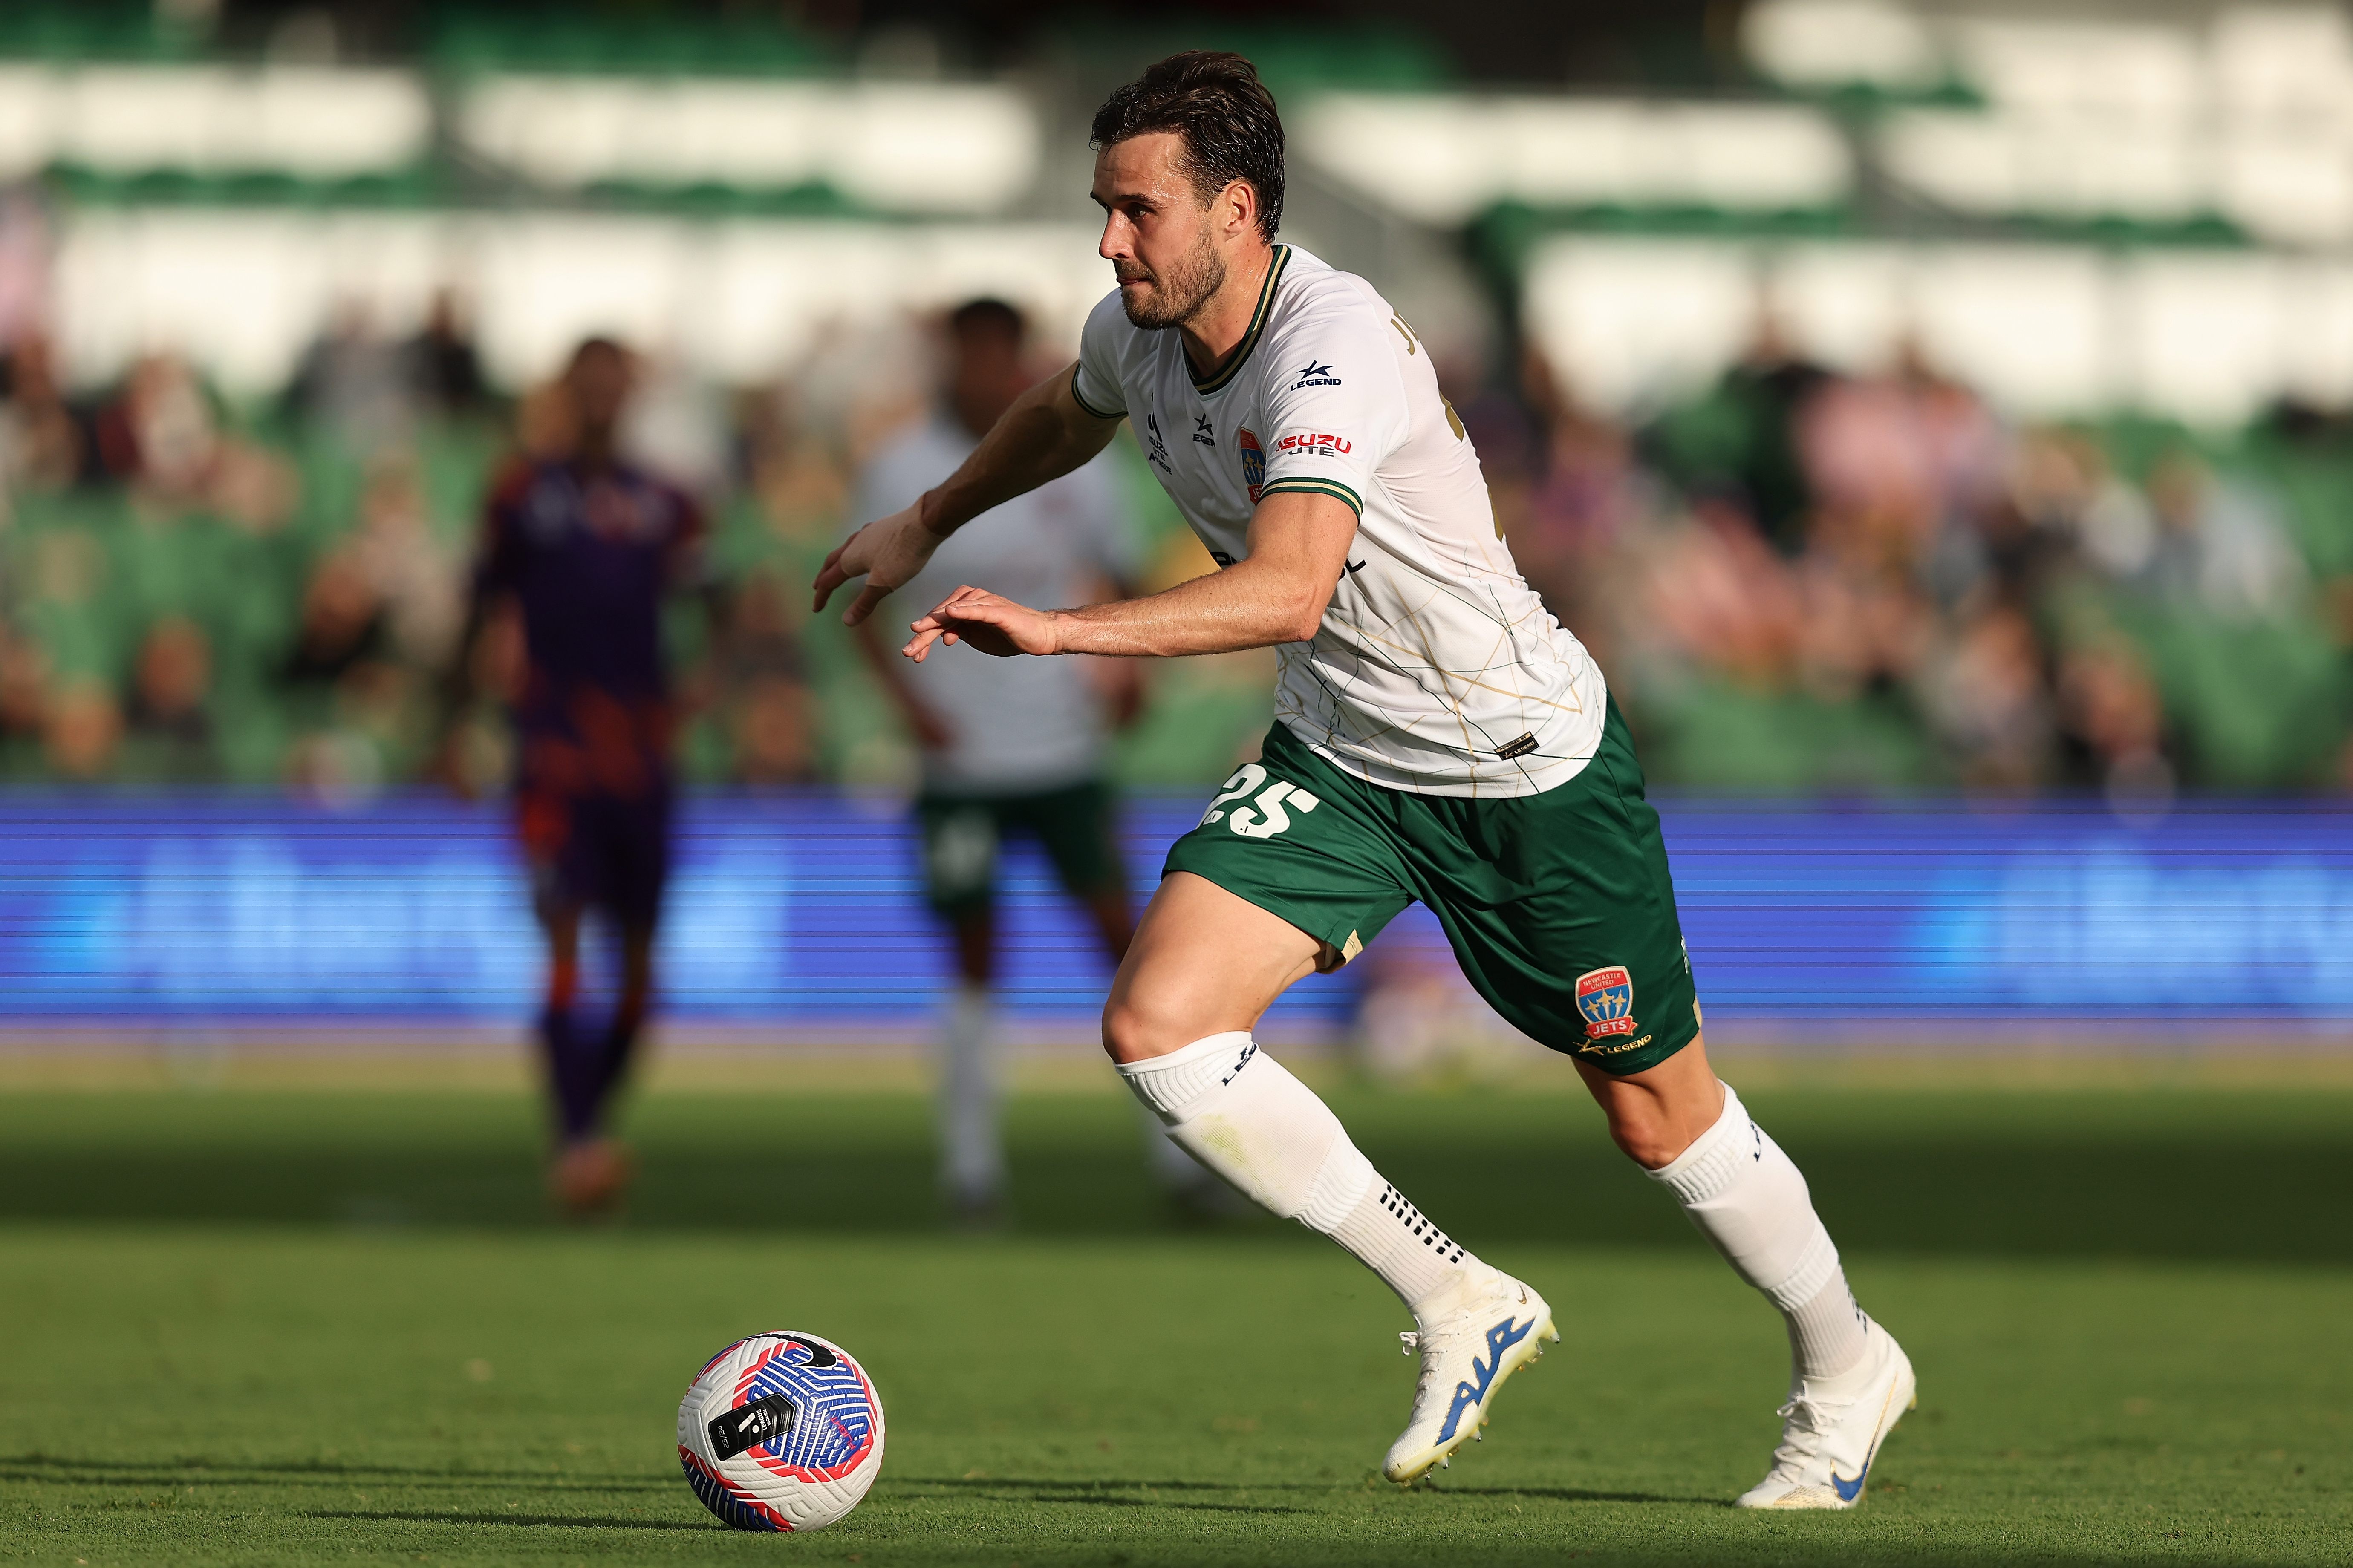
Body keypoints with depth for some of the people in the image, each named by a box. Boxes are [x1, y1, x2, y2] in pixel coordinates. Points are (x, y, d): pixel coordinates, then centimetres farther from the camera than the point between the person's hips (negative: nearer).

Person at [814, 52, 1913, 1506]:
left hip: (1530, 765, -7)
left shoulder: (1333, 344, -31)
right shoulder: (1139, 333, -6)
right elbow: (1068, 414, 21)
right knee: (1158, 1026, -14)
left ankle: (1845, 1368, 35)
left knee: (1658, 1113, 6)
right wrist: (926, 524, 31)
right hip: (1337, 759, 7)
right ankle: (1461, 1306, 0)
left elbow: (1286, 588, -46)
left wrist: (1052, 630, -51)